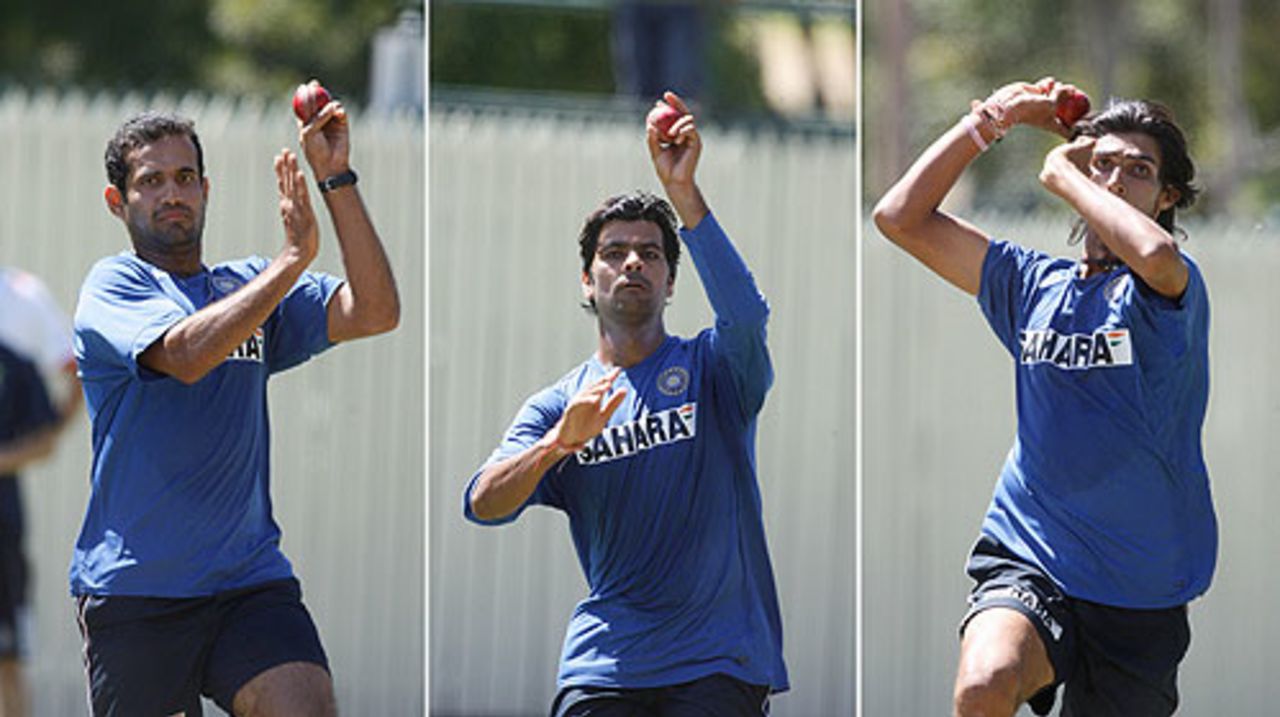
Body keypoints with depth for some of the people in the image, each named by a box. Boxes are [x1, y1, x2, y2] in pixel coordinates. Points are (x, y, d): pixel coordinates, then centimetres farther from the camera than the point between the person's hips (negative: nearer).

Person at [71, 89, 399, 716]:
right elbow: (186, 352, -19)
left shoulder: (247, 285, 15)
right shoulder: (114, 284, 1)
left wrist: (337, 180, -3)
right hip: (133, 589, -3)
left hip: (250, 578, 3)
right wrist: (293, 258, -15)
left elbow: (374, 312, 3)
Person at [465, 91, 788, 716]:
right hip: (604, 661, 2)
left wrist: (683, 193, -20)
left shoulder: (711, 368, 9)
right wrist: (560, 442, -18)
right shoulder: (555, 406, 14)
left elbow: (745, 313, -14)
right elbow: (482, 505, 0)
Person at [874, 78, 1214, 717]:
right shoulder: (1035, 285, 11)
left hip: (1139, 597, -1)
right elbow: (901, 217, 13)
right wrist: (988, 121, 7)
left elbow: (1155, 253, -29)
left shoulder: (1171, 292, -3)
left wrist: (1060, 175, -13)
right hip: (1026, 565, 1)